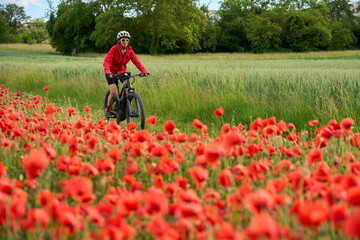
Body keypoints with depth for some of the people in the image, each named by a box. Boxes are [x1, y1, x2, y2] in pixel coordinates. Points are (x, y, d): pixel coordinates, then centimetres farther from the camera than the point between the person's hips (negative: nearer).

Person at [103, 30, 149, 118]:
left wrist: (144, 71, -29)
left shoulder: (129, 50, -7)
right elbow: (107, 61, -29)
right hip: (112, 73, -4)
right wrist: (108, 72, -47)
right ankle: (108, 109, 7)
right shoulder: (114, 49, -20)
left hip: (122, 71, 4)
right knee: (113, 92, -17)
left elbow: (136, 61, -14)